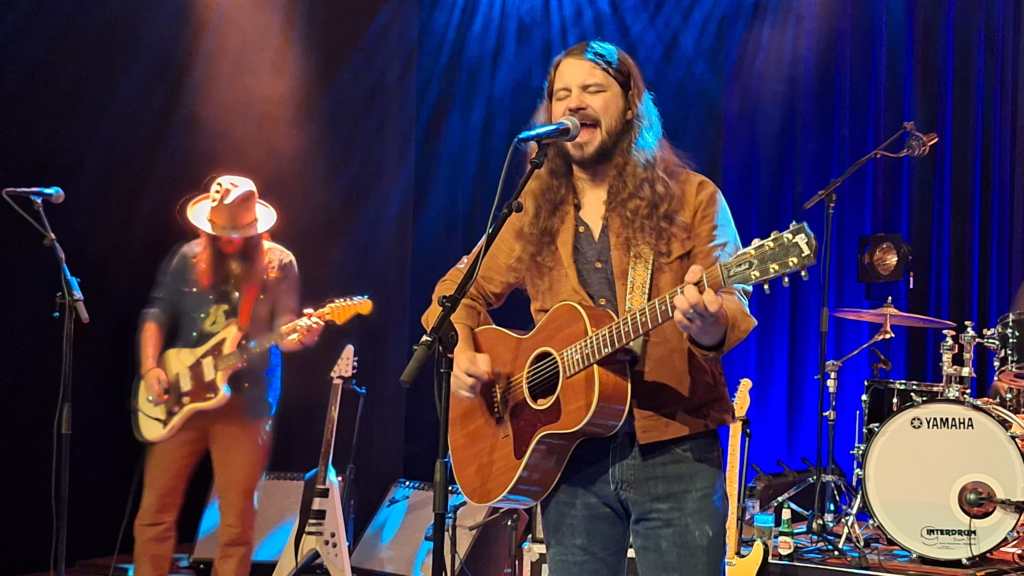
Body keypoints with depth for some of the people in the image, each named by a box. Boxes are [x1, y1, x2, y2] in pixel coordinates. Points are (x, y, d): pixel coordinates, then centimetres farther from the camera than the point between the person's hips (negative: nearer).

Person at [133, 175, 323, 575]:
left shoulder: (278, 264, 0)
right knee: (155, 510, 4)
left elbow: (282, 331, -4)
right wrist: (150, 368, -7)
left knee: (237, 519, 1)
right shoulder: (188, 258, 5)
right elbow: (156, 314, 7)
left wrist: (300, 335, -27)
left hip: (245, 402, -2)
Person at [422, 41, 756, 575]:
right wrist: (463, 352, -3)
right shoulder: (533, 211, 10)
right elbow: (463, 290, 18)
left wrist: (709, 324, -32)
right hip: (570, 454, 3)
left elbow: (734, 307, -8)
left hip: (674, 450, -3)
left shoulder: (691, 197, 0)